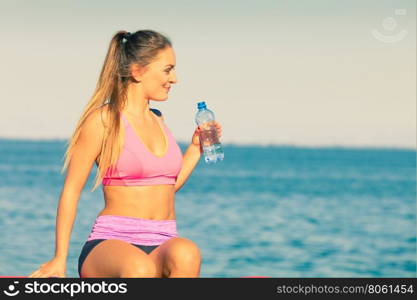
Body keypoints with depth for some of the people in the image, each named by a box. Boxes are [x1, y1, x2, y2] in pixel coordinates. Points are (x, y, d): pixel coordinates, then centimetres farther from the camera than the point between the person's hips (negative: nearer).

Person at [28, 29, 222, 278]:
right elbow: (71, 190, -2)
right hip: (111, 242, -5)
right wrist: (60, 259, -8)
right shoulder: (103, 120, -1)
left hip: (162, 246, 5)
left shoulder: (158, 120, 19)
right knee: (139, 267, -42)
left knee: (186, 254, -34)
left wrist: (196, 148, 19)